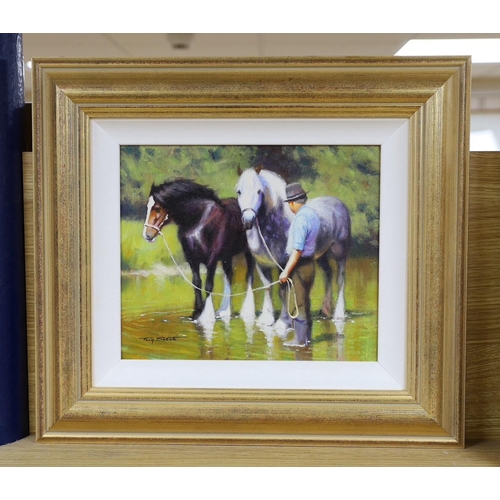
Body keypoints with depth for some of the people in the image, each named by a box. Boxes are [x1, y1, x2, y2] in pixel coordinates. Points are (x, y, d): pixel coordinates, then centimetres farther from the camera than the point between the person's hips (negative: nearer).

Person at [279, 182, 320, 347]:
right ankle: (307, 334, 30)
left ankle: (300, 339, 11)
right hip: (311, 263, 9)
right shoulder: (313, 214, 5)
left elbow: (298, 249, -27)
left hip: (300, 265, -9)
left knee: (299, 302, 2)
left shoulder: (300, 219, -23)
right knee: (306, 300, 19)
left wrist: (286, 271, -24)